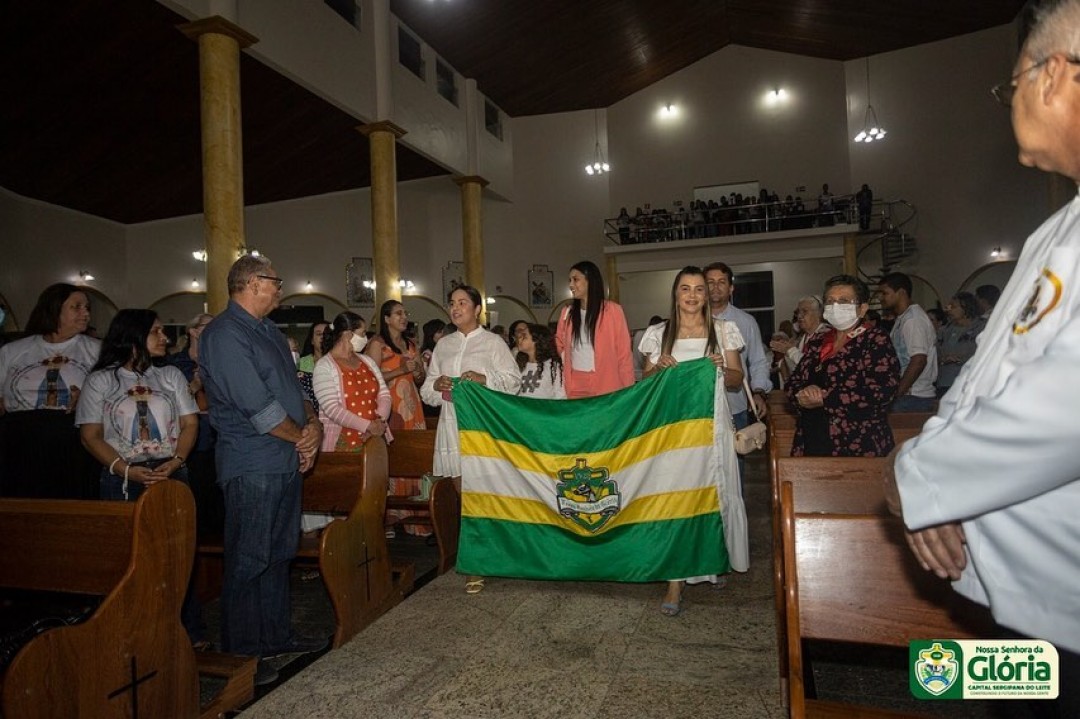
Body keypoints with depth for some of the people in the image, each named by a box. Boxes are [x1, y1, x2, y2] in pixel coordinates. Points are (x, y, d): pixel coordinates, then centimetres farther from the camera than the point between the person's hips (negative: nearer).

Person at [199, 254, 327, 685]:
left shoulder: (270, 332, 16)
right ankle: (241, 654, 17)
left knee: (279, 554, 18)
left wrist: (313, 425, -4)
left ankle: (277, 636, 32)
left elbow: (295, 388, 16)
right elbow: (258, 408, -20)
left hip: (288, 462, 9)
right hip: (252, 467, -9)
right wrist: (302, 437, -8)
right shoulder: (225, 335, -14)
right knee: (248, 561, 3)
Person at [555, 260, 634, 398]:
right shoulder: (567, 313, 8)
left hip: (606, 388, -3)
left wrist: (628, 390, -4)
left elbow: (624, 352, -2)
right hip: (575, 389, 3)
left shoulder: (612, 310, -4)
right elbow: (559, 344, 23)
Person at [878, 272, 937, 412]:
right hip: (909, 395, 9)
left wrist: (897, 394, -19)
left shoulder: (913, 319, -13)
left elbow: (919, 360, -22)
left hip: (912, 398, -9)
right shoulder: (903, 318, 17)